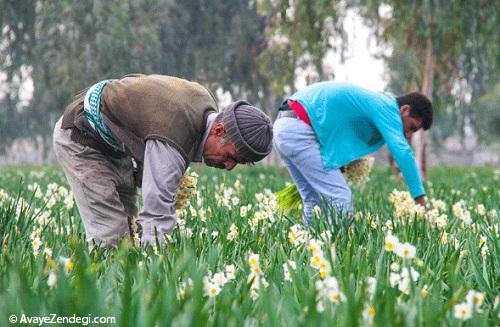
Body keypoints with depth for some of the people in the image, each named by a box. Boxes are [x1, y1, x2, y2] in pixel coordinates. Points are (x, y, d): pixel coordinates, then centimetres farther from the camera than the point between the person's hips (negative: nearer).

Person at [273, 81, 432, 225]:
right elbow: (403, 152, -18)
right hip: (299, 131, -10)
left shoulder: (374, 101, 22)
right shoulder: (386, 106, -7)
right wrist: (420, 198, -19)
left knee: (315, 200, 14)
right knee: (340, 197, -10)